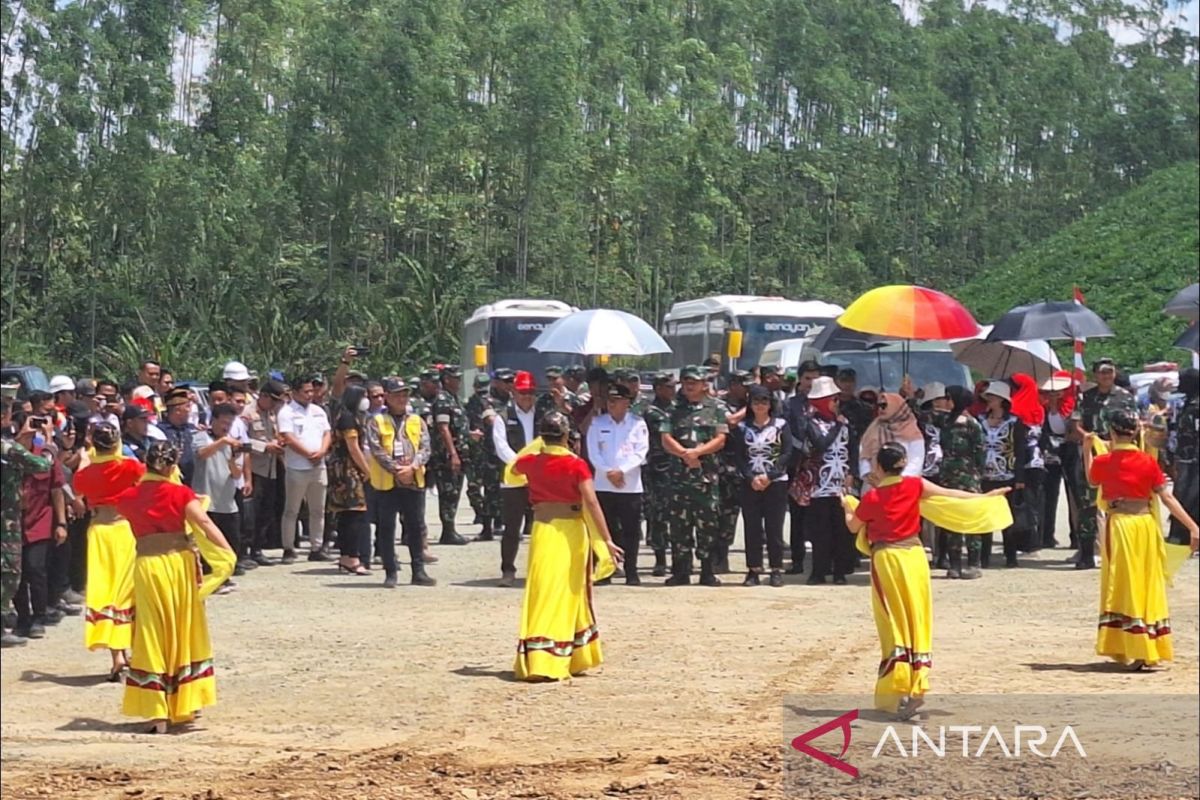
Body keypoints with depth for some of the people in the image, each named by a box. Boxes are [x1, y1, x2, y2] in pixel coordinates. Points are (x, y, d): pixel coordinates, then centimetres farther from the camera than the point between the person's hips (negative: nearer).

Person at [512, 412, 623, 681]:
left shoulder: (530, 463, 0)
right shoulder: (576, 465, -9)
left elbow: (513, 469, 25)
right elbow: (591, 503, -16)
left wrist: (540, 450, 34)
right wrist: (607, 540, -16)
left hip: (543, 529, 1)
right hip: (572, 531, -1)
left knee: (542, 593, 2)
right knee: (570, 593, 11)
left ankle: (534, 660, -5)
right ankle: (575, 657, 20)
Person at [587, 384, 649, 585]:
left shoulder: (638, 424, 4)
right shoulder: (597, 423, 8)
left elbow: (641, 453, -4)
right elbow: (593, 452, 1)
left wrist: (621, 471, -15)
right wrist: (608, 473, -11)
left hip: (631, 486, -1)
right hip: (603, 485, 1)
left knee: (631, 531, 0)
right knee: (606, 529, 2)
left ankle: (631, 573, 5)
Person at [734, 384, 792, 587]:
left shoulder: (780, 425, 3)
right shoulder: (742, 427, 8)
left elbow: (787, 454, -3)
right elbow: (739, 457, 3)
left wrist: (769, 476, -12)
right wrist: (751, 478, -12)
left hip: (776, 482, -2)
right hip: (750, 484, 2)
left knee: (774, 528, -1)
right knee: (752, 528, 1)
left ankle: (777, 570, 4)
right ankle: (753, 570, 5)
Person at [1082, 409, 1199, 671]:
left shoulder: (1103, 462, -6)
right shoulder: (1148, 462, -3)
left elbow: (1092, 481, 17)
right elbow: (1167, 498, -6)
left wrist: (1087, 450, 25)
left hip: (1119, 524, -2)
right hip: (1146, 523, 2)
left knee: (1125, 587, 4)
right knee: (1148, 585, 12)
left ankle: (1136, 652, -1)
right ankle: (1151, 649, 16)